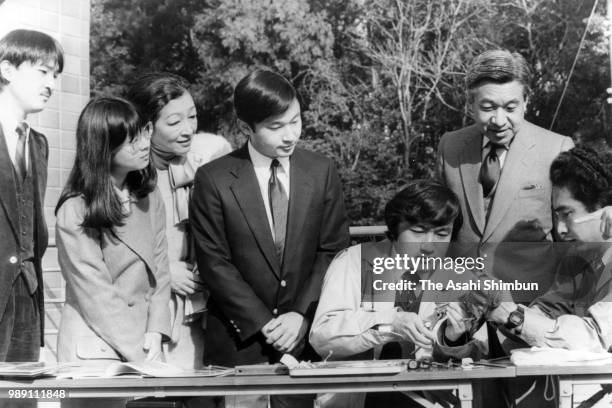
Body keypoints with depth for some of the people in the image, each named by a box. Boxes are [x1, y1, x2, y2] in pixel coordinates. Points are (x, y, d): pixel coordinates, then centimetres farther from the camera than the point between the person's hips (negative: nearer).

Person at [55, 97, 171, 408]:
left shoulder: (149, 197, 4)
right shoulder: (75, 212, -14)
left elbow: (159, 269, 4)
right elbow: (95, 296, -16)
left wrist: (155, 333, -9)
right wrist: (138, 357, -16)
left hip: (144, 339, 5)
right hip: (97, 346, -5)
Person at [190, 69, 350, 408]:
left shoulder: (321, 171, 2)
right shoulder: (213, 179, -5)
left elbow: (333, 250, 1)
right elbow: (214, 262, -7)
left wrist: (301, 315, -10)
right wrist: (263, 324, -12)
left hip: (307, 336, 1)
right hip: (239, 340, -1)